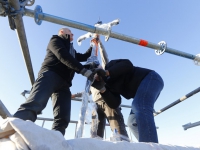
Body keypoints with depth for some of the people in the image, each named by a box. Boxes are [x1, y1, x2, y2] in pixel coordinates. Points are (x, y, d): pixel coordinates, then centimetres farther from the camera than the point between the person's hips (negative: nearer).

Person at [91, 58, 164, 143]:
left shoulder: (110, 66, 1)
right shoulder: (109, 86, 14)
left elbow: (127, 64, -18)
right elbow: (114, 104, -3)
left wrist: (107, 72, -21)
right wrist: (102, 89, -13)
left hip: (150, 79, -9)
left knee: (140, 108, -29)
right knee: (133, 121, 5)